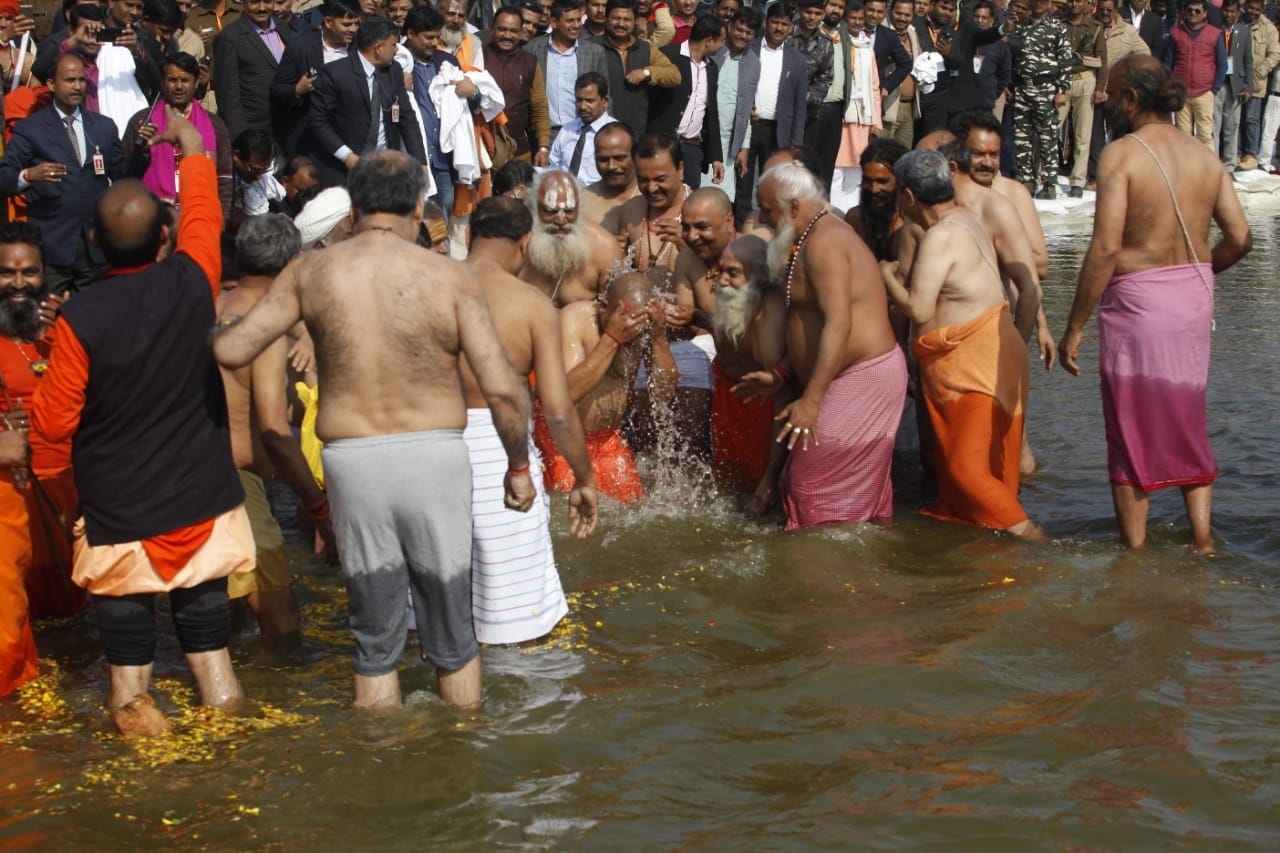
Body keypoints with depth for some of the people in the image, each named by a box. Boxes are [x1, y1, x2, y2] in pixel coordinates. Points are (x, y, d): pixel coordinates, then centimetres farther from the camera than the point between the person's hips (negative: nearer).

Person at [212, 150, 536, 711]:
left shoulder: (311, 273, -1)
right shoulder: (450, 277, -5)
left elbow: (231, 350, 1)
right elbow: (503, 391, -9)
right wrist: (518, 466, 5)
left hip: (351, 460, 1)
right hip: (435, 455, -1)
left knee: (375, 642, 16)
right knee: (451, 637, 15)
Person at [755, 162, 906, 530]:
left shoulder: (823, 242, -16)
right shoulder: (818, 237, 17)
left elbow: (838, 323, -26)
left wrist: (811, 400, -30)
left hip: (861, 381, -11)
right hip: (856, 379, 11)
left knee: (815, 489, -11)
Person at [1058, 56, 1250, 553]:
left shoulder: (1122, 154, -13)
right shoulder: (1203, 156, 5)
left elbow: (1105, 248, -19)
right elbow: (1240, 238, 2)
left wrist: (1074, 327, -14)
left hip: (1137, 300, -6)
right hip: (1195, 298, 6)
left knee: (1132, 432, 6)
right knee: (1187, 424, 19)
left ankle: (1134, 550, 13)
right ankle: (1202, 540, 20)